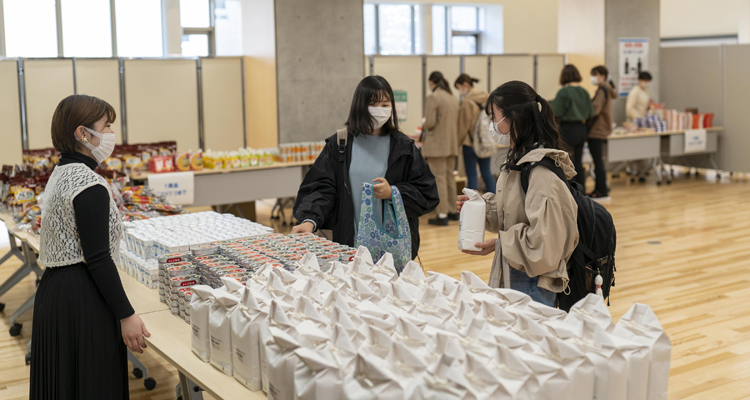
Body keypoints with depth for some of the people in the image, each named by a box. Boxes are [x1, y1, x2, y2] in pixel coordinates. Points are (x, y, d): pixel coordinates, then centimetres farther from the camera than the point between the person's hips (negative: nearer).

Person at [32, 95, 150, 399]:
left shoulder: (61, 174, 12)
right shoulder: (89, 185, -18)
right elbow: (98, 259, -20)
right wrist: (126, 316, -17)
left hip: (53, 289, 10)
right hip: (83, 299, -10)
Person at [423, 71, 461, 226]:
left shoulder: (432, 97, -13)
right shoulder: (454, 98, 11)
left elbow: (430, 122, -18)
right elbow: (457, 122, 14)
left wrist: (424, 127, 3)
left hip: (436, 145, -8)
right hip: (452, 144, 8)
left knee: (439, 179, -4)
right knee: (450, 177, 16)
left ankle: (442, 215, -3)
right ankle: (452, 211, 25)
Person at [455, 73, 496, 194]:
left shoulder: (467, 101, -14)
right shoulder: (487, 98, 7)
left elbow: (464, 125, -11)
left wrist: (457, 142, -1)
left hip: (470, 140, -7)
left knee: (471, 175, 0)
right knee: (486, 172, 14)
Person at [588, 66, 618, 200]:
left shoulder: (602, 90, -14)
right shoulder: (607, 89, 17)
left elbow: (595, 109, -23)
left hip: (597, 131, -10)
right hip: (600, 130, 10)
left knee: (598, 161, -7)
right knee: (598, 161, 15)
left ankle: (602, 191, -5)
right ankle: (600, 188, 22)